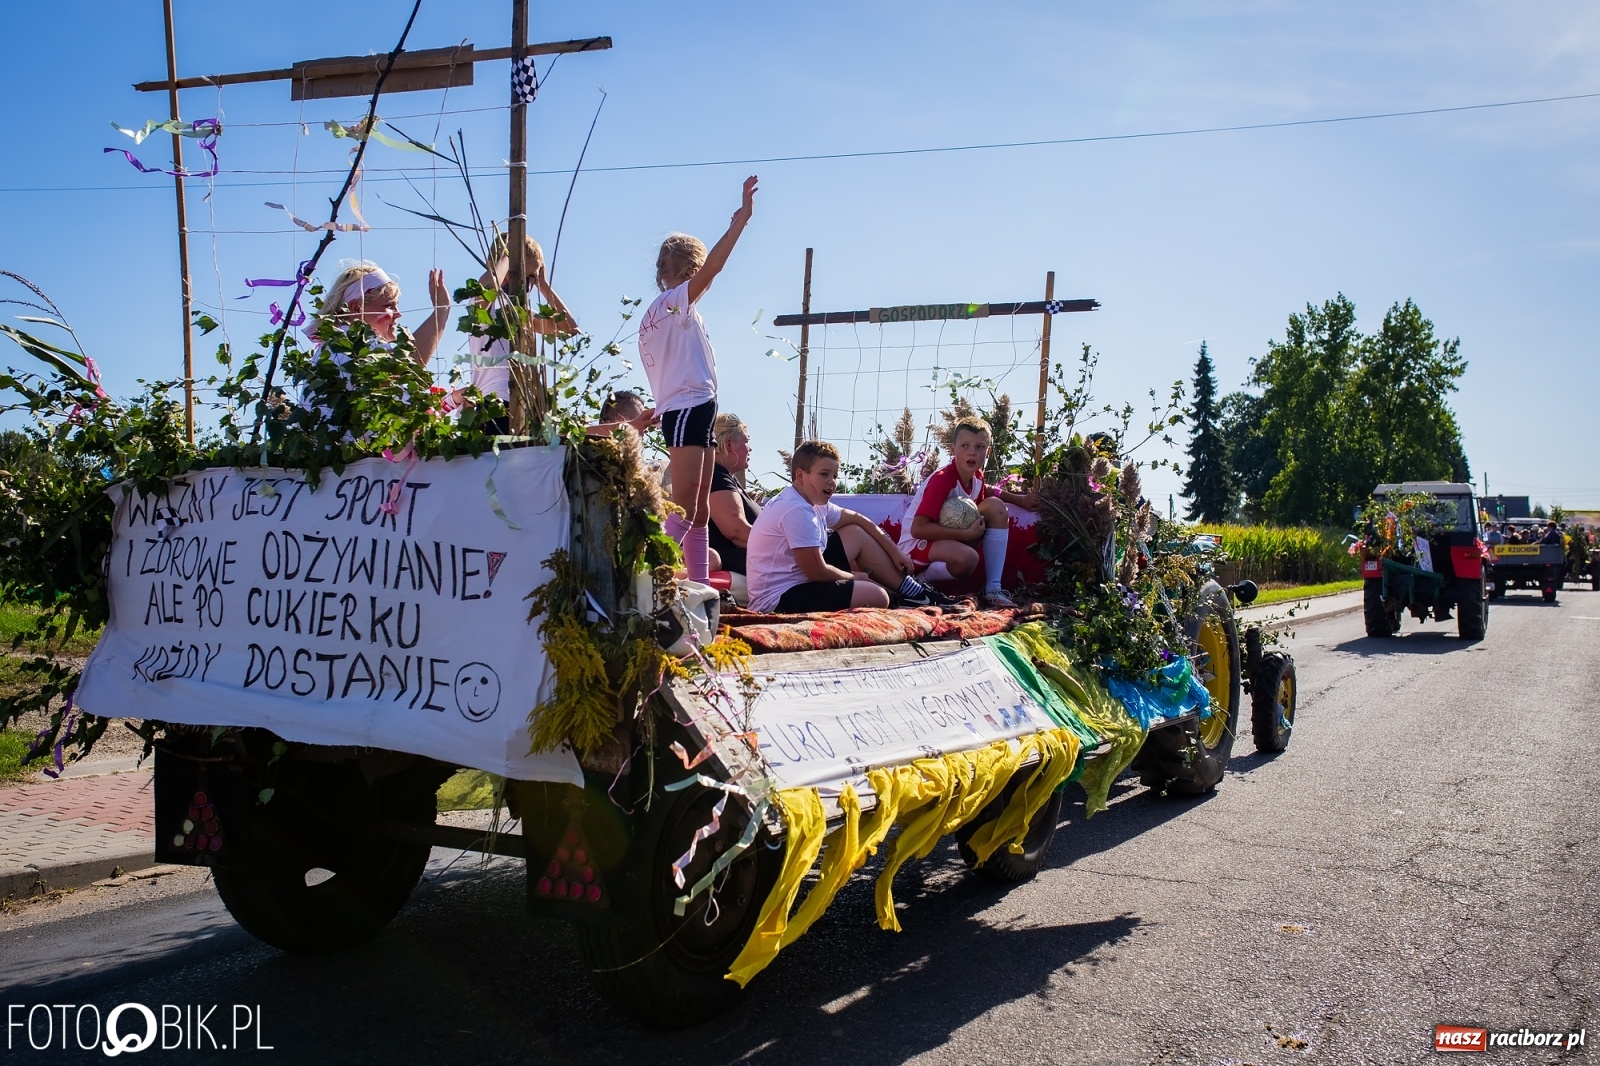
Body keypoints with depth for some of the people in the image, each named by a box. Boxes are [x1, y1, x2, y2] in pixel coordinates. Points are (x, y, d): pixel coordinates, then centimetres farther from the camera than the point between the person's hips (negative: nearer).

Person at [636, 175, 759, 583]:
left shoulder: (657, 311, 19)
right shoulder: (674, 301, -7)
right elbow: (711, 267, -19)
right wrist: (742, 218, -20)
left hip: (694, 412, 10)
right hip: (688, 411, -10)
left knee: (700, 512, 10)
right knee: (684, 512, -14)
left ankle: (701, 590, 13)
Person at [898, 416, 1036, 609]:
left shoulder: (977, 476, 0)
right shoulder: (942, 479, -24)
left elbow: (986, 491, 27)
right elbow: (917, 529, -30)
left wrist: (1020, 499, 10)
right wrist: (966, 534, -29)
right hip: (917, 546, -8)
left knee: (995, 506, -7)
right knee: (967, 557, -38)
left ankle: (993, 589, -11)